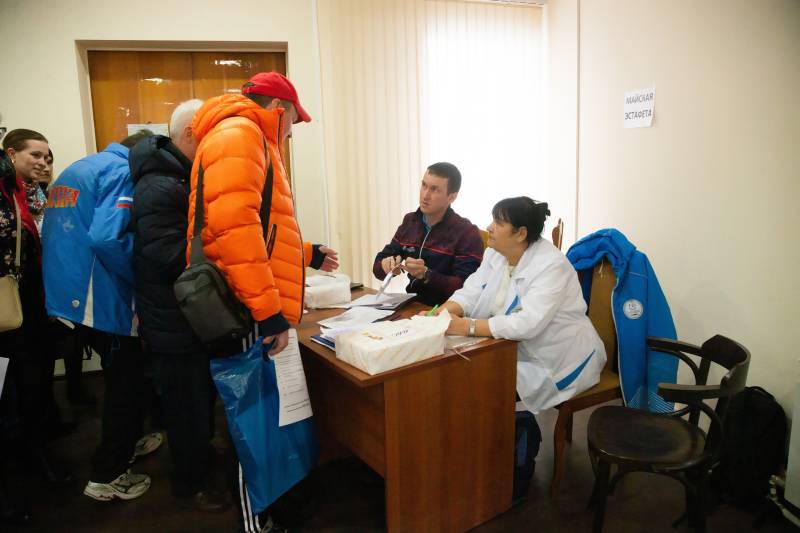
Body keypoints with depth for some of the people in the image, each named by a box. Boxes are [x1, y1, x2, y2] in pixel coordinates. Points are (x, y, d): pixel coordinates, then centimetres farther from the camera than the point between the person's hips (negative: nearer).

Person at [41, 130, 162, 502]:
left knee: (122, 373, 25)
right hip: (98, 297, -9)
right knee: (127, 380, 6)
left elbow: (67, 233, 20)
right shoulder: (121, 172, -13)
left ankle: (124, 443, 41)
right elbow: (106, 237, -27)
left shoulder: (73, 170, 17)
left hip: (64, 294, 9)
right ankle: (106, 476, 15)